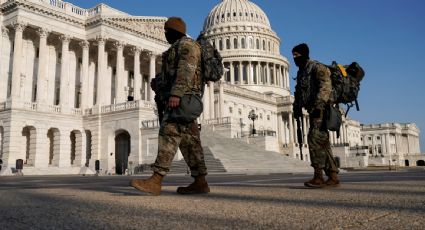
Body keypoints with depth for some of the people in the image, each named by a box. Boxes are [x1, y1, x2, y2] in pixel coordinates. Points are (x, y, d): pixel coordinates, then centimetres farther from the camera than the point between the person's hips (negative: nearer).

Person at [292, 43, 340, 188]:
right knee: (322, 143, 8)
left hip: (322, 110, -9)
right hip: (314, 111, 9)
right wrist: (297, 108, 16)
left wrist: (319, 104, -29)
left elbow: (326, 86, -19)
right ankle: (333, 177, 14)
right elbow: (299, 93, 26)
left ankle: (318, 177, -17)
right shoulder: (300, 72, 20)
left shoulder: (317, 67, -6)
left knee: (314, 139, -18)